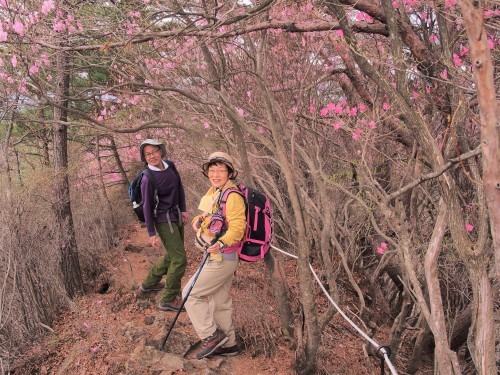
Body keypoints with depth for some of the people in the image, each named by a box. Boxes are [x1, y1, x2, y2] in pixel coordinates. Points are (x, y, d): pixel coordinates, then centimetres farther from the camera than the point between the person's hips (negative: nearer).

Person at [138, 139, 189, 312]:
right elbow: (147, 206, -16)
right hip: (164, 220, -8)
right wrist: (151, 234, -14)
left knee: (172, 256, 21)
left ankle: (149, 283, 41)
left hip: (176, 216, 8)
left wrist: (183, 210, 8)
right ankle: (168, 300, 8)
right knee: (179, 259, -6)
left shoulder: (170, 166, -1)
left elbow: (179, 187, 12)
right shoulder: (148, 179, -19)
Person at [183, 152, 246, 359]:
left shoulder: (232, 196, -18)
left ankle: (212, 335, 10)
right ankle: (228, 344, 32)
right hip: (217, 257, 10)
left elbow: (237, 226, -27)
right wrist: (198, 220, 1)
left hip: (222, 258, -10)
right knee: (220, 301, 18)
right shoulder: (213, 193, 11)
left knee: (190, 294, -2)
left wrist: (222, 243, -40)